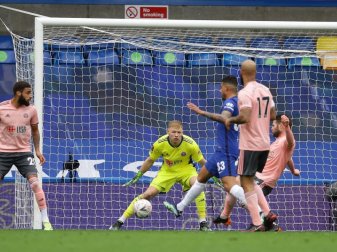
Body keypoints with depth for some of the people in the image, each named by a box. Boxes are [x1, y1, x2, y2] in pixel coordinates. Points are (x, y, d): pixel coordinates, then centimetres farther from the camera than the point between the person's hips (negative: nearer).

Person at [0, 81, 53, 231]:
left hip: (24, 152, 1)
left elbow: (35, 130, 15)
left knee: (34, 182, -16)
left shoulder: (31, 110, 0)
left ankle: (46, 221, -13)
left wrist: (37, 150, 9)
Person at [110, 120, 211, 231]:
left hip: (186, 170, -1)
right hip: (167, 171, 1)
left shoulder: (190, 144, -25)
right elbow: (150, 161, -2)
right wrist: (137, 176, 1)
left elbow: (202, 162, -9)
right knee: (148, 194, -13)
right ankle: (120, 221, -4)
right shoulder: (160, 144, -22)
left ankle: (203, 223, -22)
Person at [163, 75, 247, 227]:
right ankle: (180, 208, 38)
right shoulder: (238, 103, 16)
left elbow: (224, 118, -35)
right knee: (202, 177, 23)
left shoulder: (230, 102, -14)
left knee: (229, 184, -23)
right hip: (222, 151, 11)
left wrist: (202, 112, -38)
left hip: (225, 151, -11)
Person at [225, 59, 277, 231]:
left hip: (250, 145, -8)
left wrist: (231, 120, -9)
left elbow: (245, 117, -27)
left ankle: (257, 224, -6)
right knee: (250, 180, 21)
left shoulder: (245, 93, -17)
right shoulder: (265, 90, 8)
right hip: (265, 144, 8)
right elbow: (273, 115, 13)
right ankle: (267, 213, 10)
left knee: (246, 183, -1)